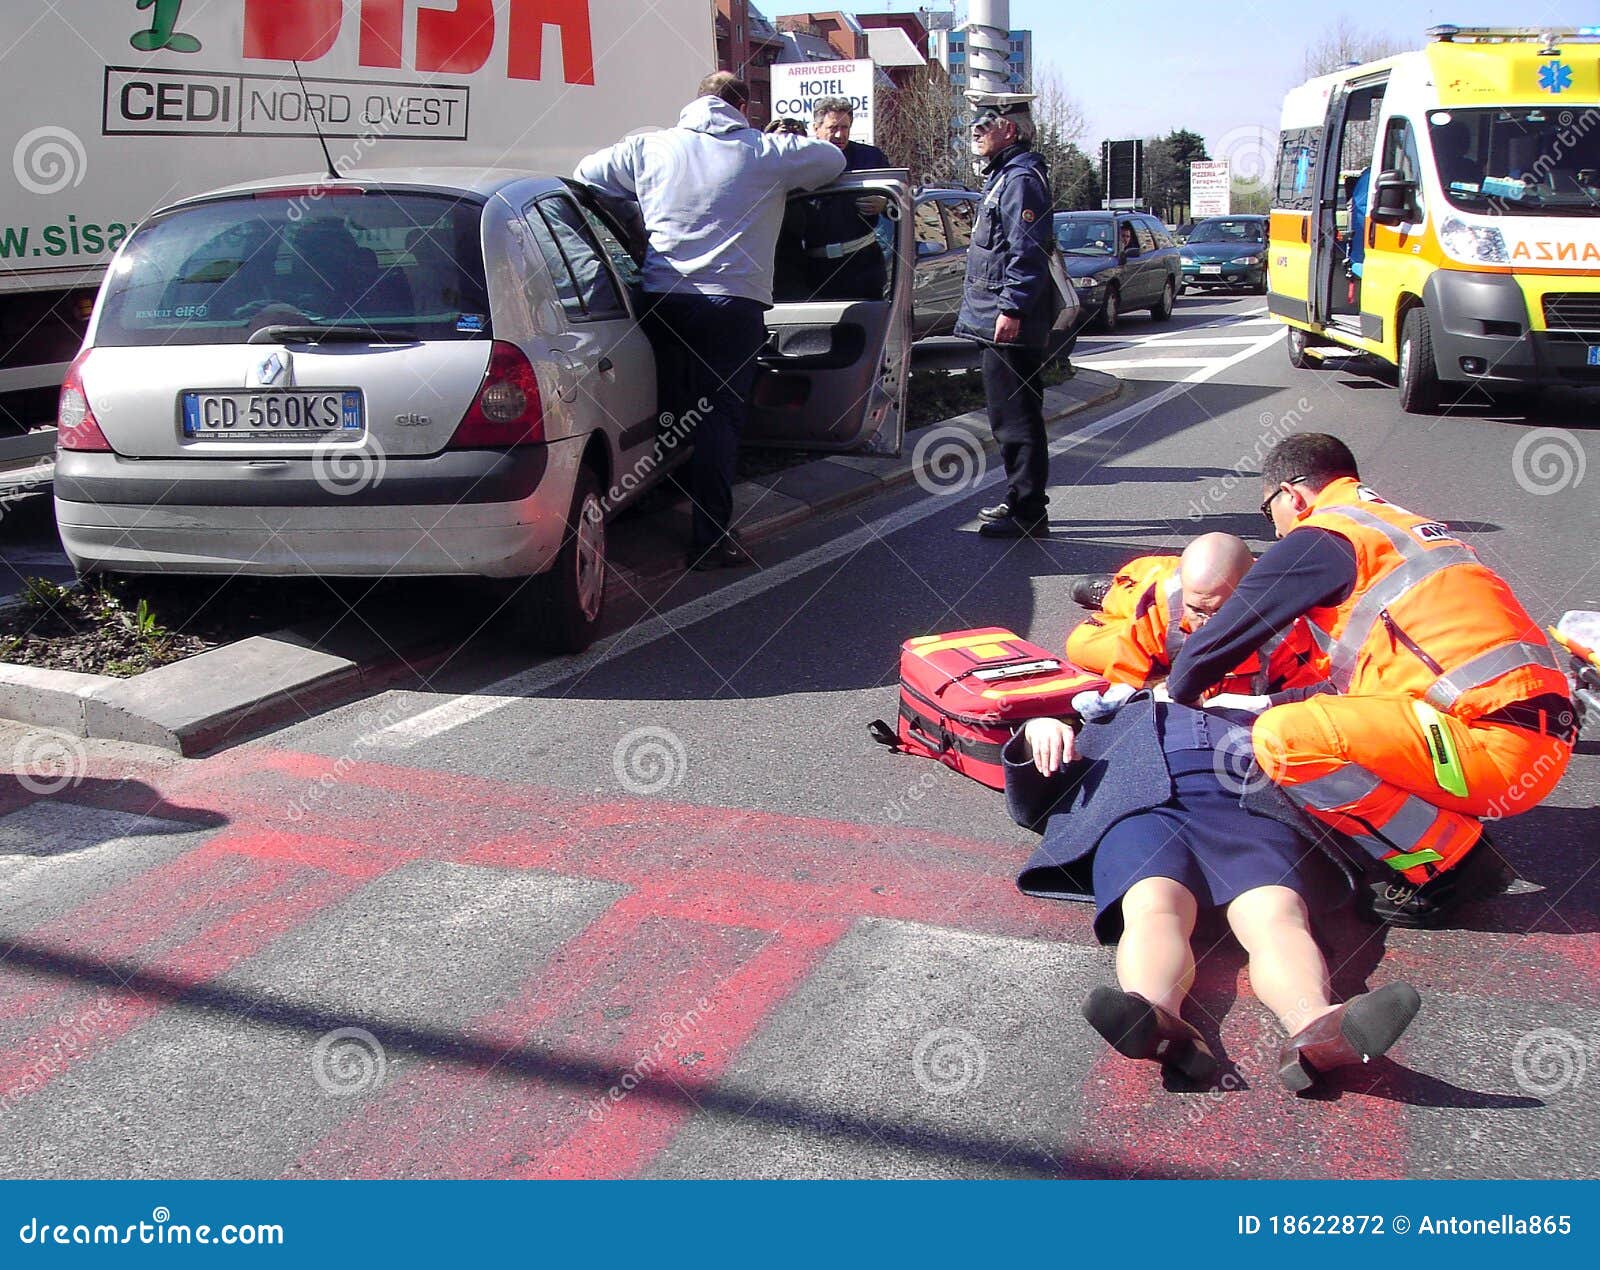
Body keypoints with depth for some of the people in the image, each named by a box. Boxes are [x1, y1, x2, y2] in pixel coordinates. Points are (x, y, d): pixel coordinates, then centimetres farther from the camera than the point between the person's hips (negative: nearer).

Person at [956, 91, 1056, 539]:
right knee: (1011, 416, 16)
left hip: (1010, 326, -11)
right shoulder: (1004, 175, 20)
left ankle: (1026, 513, -4)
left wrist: (1012, 308, -25)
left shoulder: (1021, 179, -13)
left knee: (1016, 418, -8)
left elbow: (1028, 251, -22)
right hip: (999, 323, 11)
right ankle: (1020, 501, 24)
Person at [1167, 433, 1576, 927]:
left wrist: (1178, 692, 22)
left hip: (1496, 740, -10)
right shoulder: (1403, 526, 24)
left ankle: (1449, 861, -5)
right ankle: (1456, 839, 12)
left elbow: (1219, 637, 2)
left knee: (1282, 740, -19)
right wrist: (1271, 702, 38)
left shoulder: (1321, 538, -3)